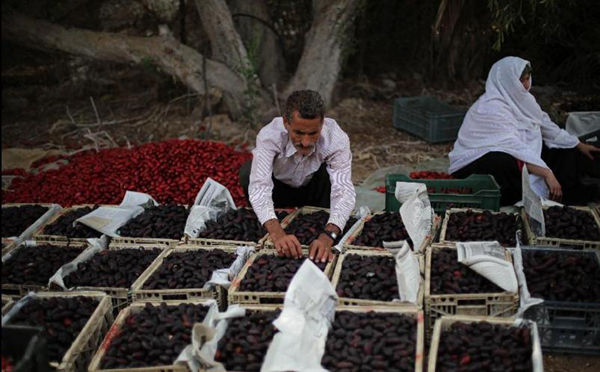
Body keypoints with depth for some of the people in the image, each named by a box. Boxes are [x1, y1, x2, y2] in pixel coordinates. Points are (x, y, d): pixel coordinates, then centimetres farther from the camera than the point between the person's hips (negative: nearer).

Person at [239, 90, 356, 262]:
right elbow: (259, 186, -46)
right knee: (248, 173, -31)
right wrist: (277, 234, -62)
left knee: (330, 173, -33)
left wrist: (328, 235, -59)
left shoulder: (337, 138, -34)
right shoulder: (270, 135, -36)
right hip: (279, 188, -1)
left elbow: (343, 190, -42)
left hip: (314, 190, 1)